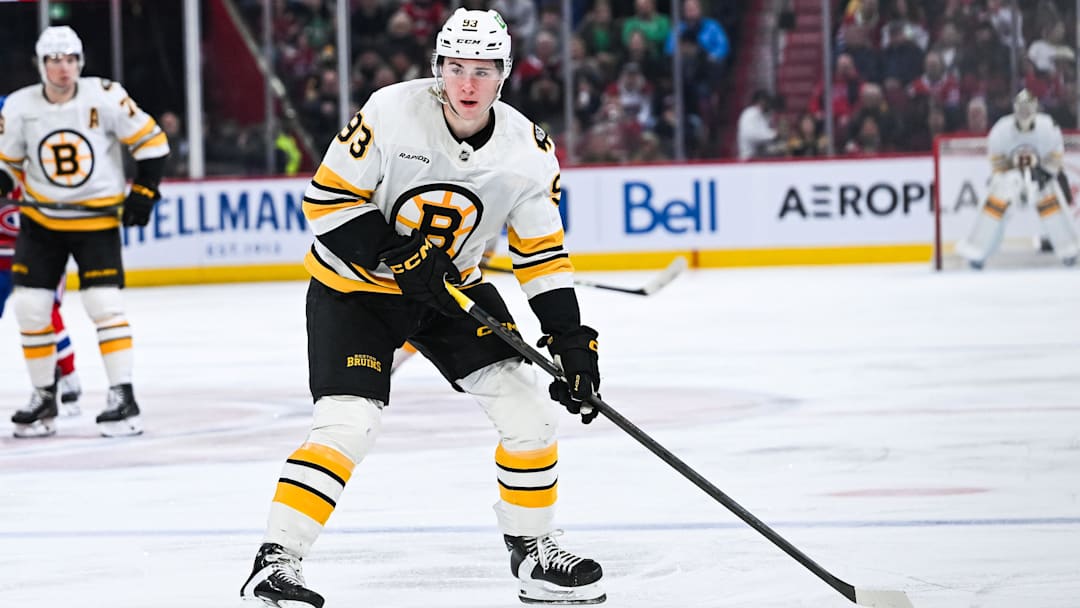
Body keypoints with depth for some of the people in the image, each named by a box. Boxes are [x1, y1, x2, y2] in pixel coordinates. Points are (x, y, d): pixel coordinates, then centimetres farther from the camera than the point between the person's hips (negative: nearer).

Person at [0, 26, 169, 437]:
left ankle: (123, 397, -5)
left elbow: (151, 141, -5)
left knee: (103, 303, -13)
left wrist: (143, 191, -8)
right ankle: (44, 399, 13)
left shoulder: (105, 98, -14)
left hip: (97, 218, -3)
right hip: (40, 220, 3)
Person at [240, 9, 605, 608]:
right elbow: (328, 198, -19)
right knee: (347, 421, -21)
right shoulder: (391, 114, -24)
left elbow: (542, 254, -3)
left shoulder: (528, 152, -11)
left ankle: (532, 550, 14)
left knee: (529, 409, -4)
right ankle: (275, 560, -15)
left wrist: (571, 342, -11)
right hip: (353, 287, -5)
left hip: (452, 285, 5)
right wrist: (397, 256, -26)